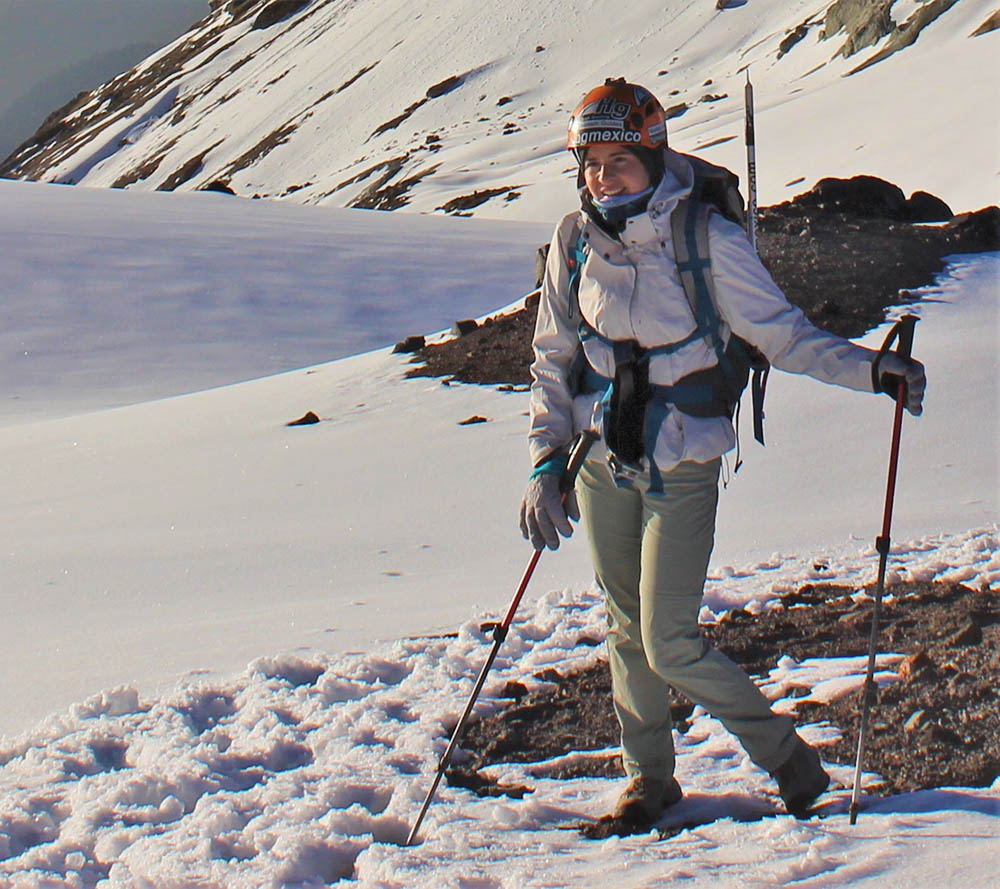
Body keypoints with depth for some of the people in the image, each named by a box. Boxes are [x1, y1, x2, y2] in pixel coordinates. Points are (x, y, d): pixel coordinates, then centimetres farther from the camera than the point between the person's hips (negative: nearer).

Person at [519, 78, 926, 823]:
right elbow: (553, 362, 7)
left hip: (682, 469, -4)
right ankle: (649, 776, 34)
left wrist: (871, 369, -22)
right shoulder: (575, 242, -3)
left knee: (670, 646, -8)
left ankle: (786, 755, 13)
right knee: (629, 628, 15)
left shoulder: (707, 239, -14)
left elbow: (781, 332, -9)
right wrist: (548, 462, 1)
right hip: (603, 467, 4)